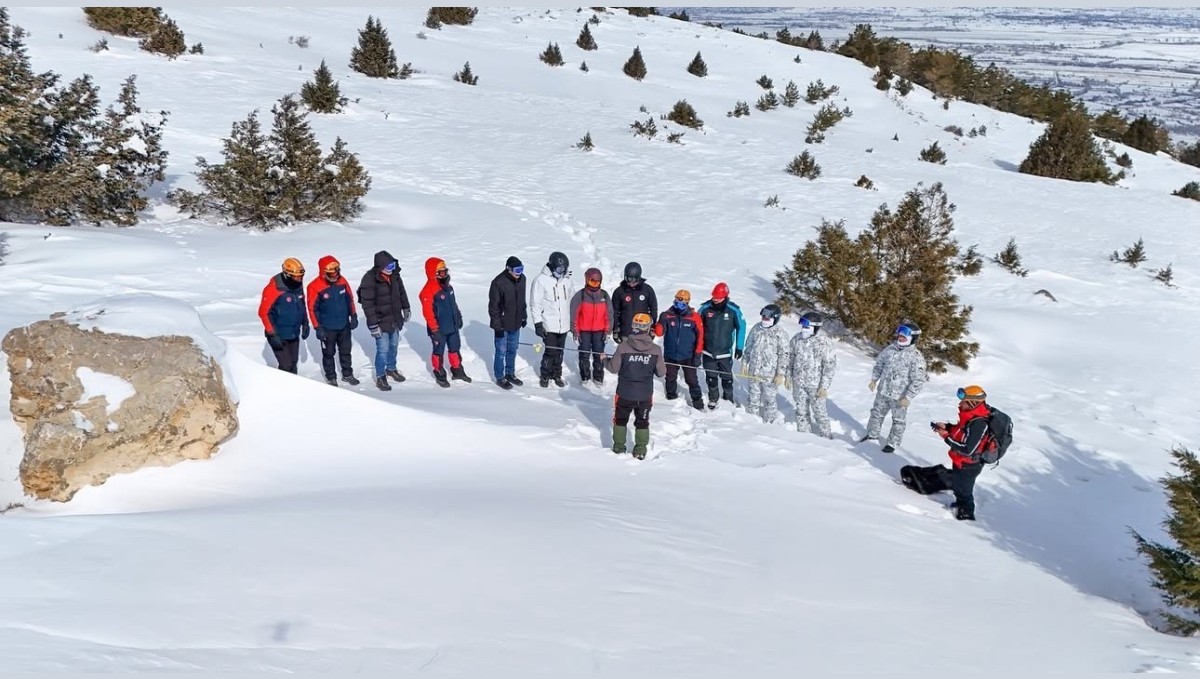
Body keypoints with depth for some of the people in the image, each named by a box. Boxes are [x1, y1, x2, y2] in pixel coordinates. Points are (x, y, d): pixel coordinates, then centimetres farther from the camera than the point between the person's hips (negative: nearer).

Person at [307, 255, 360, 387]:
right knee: (328, 353, 13)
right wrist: (318, 328, -14)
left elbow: (350, 299, 6)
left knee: (345, 351, 19)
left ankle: (347, 374, 36)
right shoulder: (315, 287, -20)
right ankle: (331, 377, 30)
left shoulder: (342, 281, -7)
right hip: (327, 328, -4)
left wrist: (353, 316, 6)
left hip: (344, 325, 4)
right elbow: (312, 309, -15)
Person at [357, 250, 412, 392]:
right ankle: (380, 377, 15)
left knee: (394, 345, 21)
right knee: (383, 350, -2)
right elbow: (367, 304, -22)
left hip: (395, 319, 7)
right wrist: (373, 325, -21)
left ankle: (391, 368, 42)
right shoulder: (370, 279, -24)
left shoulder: (394, 274, -4)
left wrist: (406, 308, 20)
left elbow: (401, 291, 14)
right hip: (381, 321, -7)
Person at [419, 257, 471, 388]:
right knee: (439, 351, 9)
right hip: (439, 329, -8)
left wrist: (459, 317, 21)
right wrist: (434, 328, -22)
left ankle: (457, 371, 36)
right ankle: (440, 375, 24)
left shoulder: (447, 286, 5)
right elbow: (427, 311, -23)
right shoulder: (428, 290, -22)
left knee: (455, 348, 20)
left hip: (453, 326, 8)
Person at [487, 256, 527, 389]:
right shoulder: (498, 282, -21)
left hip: (516, 323, 6)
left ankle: (510, 374, 33)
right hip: (503, 324, -6)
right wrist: (497, 325, -16)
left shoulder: (522, 279, -1)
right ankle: (500, 377, 19)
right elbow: (493, 305, -16)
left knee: (512, 350, 18)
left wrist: (524, 316, 17)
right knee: (501, 351, 6)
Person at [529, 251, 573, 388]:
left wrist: (571, 321, 17)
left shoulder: (566, 279, 6)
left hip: (563, 325, 5)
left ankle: (557, 375, 28)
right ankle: (545, 375, 16)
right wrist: (538, 324, -13)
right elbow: (535, 304, -9)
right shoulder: (541, 280, -11)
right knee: (551, 351, -4)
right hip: (548, 325, -5)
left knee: (559, 352, 12)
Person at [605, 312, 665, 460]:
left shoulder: (623, 347, -16)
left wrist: (605, 360, 12)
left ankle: (619, 446, 27)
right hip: (645, 394, 1)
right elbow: (661, 372, -5)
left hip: (624, 393, 0)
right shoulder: (656, 350, -12)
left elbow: (613, 368, -8)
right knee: (642, 422, 18)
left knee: (620, 419, 20)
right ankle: (640, 450, 20)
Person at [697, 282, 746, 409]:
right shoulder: (705, 308, -12)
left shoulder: (734, 310, -14)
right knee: (711, 377, 12)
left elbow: (741, 327, -1)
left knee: (727, 377, 10)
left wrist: (739, 347, -1)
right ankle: (713, 398, 31)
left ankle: (728, 398, 31)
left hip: (726, 352, -1)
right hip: (708, 351, 1)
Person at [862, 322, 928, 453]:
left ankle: (892, 443, 30)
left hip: (900, 396, -5)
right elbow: (879, 364, 12)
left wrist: (908, 397, -21)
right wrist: (874, 379, 7)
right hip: (883, 390, 5)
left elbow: (918, 381, -20)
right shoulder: (890, 348, -4)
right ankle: (872, 434, 42)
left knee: (898, 420, 13)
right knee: (877, 413, 21)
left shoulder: (916, 357, -21)